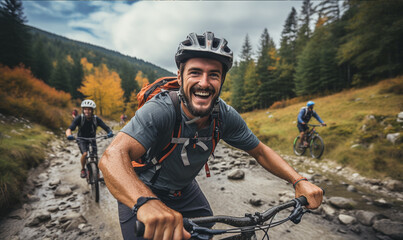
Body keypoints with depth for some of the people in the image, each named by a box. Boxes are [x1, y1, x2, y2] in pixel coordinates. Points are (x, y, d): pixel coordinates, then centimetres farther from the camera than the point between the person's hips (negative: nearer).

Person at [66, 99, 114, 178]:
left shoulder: (96, 119, -19)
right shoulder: (79, 118, -22)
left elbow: (106, 127, -27)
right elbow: (69, 128, -33)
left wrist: (110, 132, -50)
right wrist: (69, 135, -56)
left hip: (92, 139, 2)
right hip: (82, 139, -1)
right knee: (85, 154, -25)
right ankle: (83, 169, 3)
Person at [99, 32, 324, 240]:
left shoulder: (226, 116, -19)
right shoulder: (160, 110, -34)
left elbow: (260, 151, -7)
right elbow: (113, 157, -46)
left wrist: (299, 180, -20)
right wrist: (147, 202, -65)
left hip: (185, 191, 4)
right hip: (140, 194, -4)